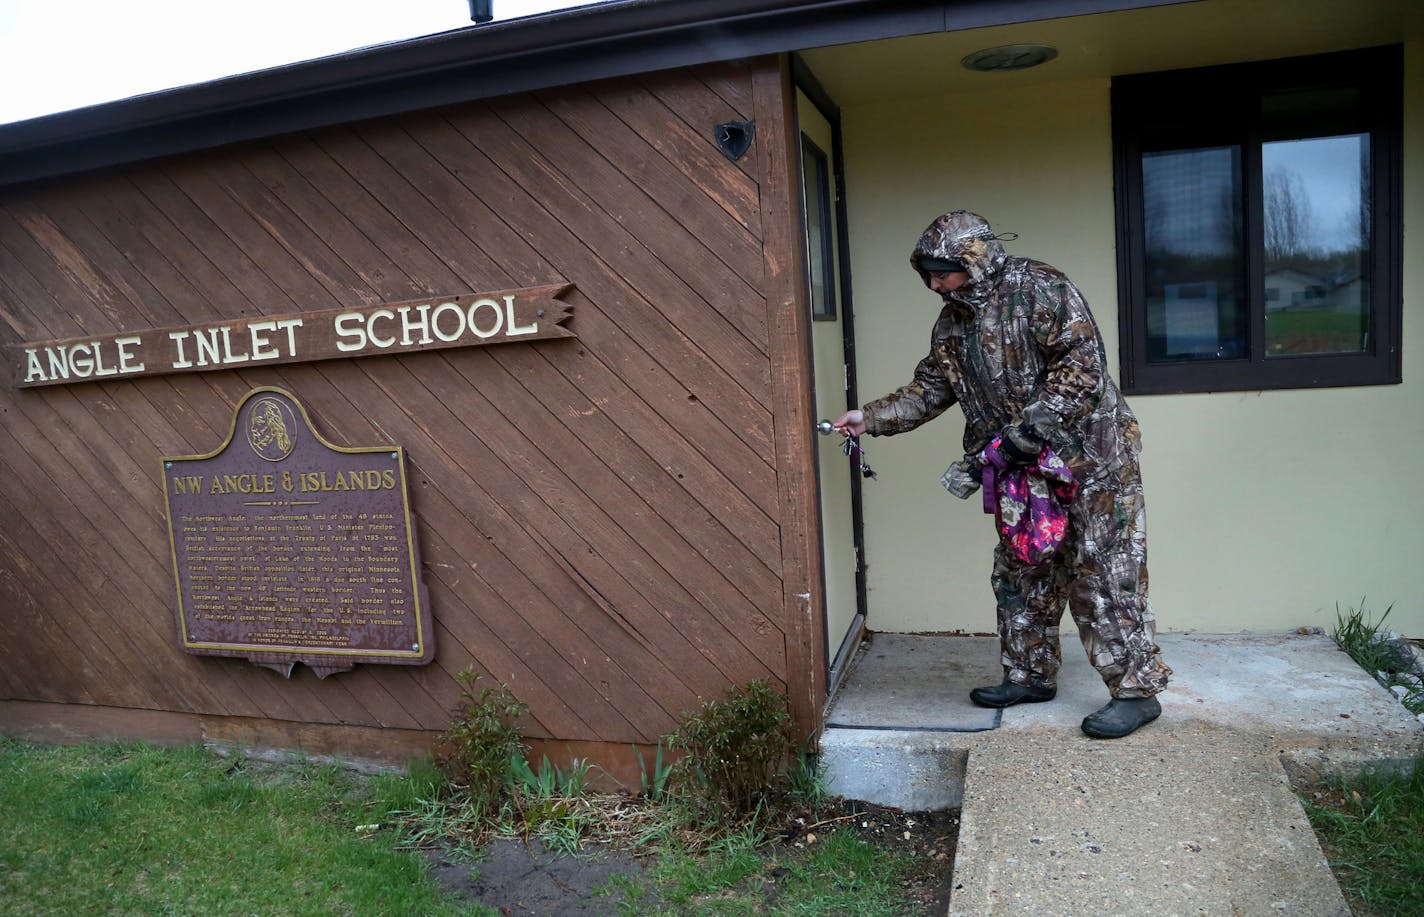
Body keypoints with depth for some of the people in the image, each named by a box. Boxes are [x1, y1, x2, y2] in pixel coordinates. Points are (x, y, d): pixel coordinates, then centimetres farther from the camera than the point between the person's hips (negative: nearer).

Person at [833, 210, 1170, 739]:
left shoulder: (1039, 291, -17)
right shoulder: (952, 322, 8)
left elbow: (1082, 370, -23)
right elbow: (930, 389, 13)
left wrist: (1016, 437, -25)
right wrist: (871, 419, 1)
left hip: (1090, 458, -8)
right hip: (1026, 466, 8)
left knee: (1102, 576, -4)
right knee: (1020, 572, 14)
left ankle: (1137, 690, 9)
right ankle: (1031, 675, 29)